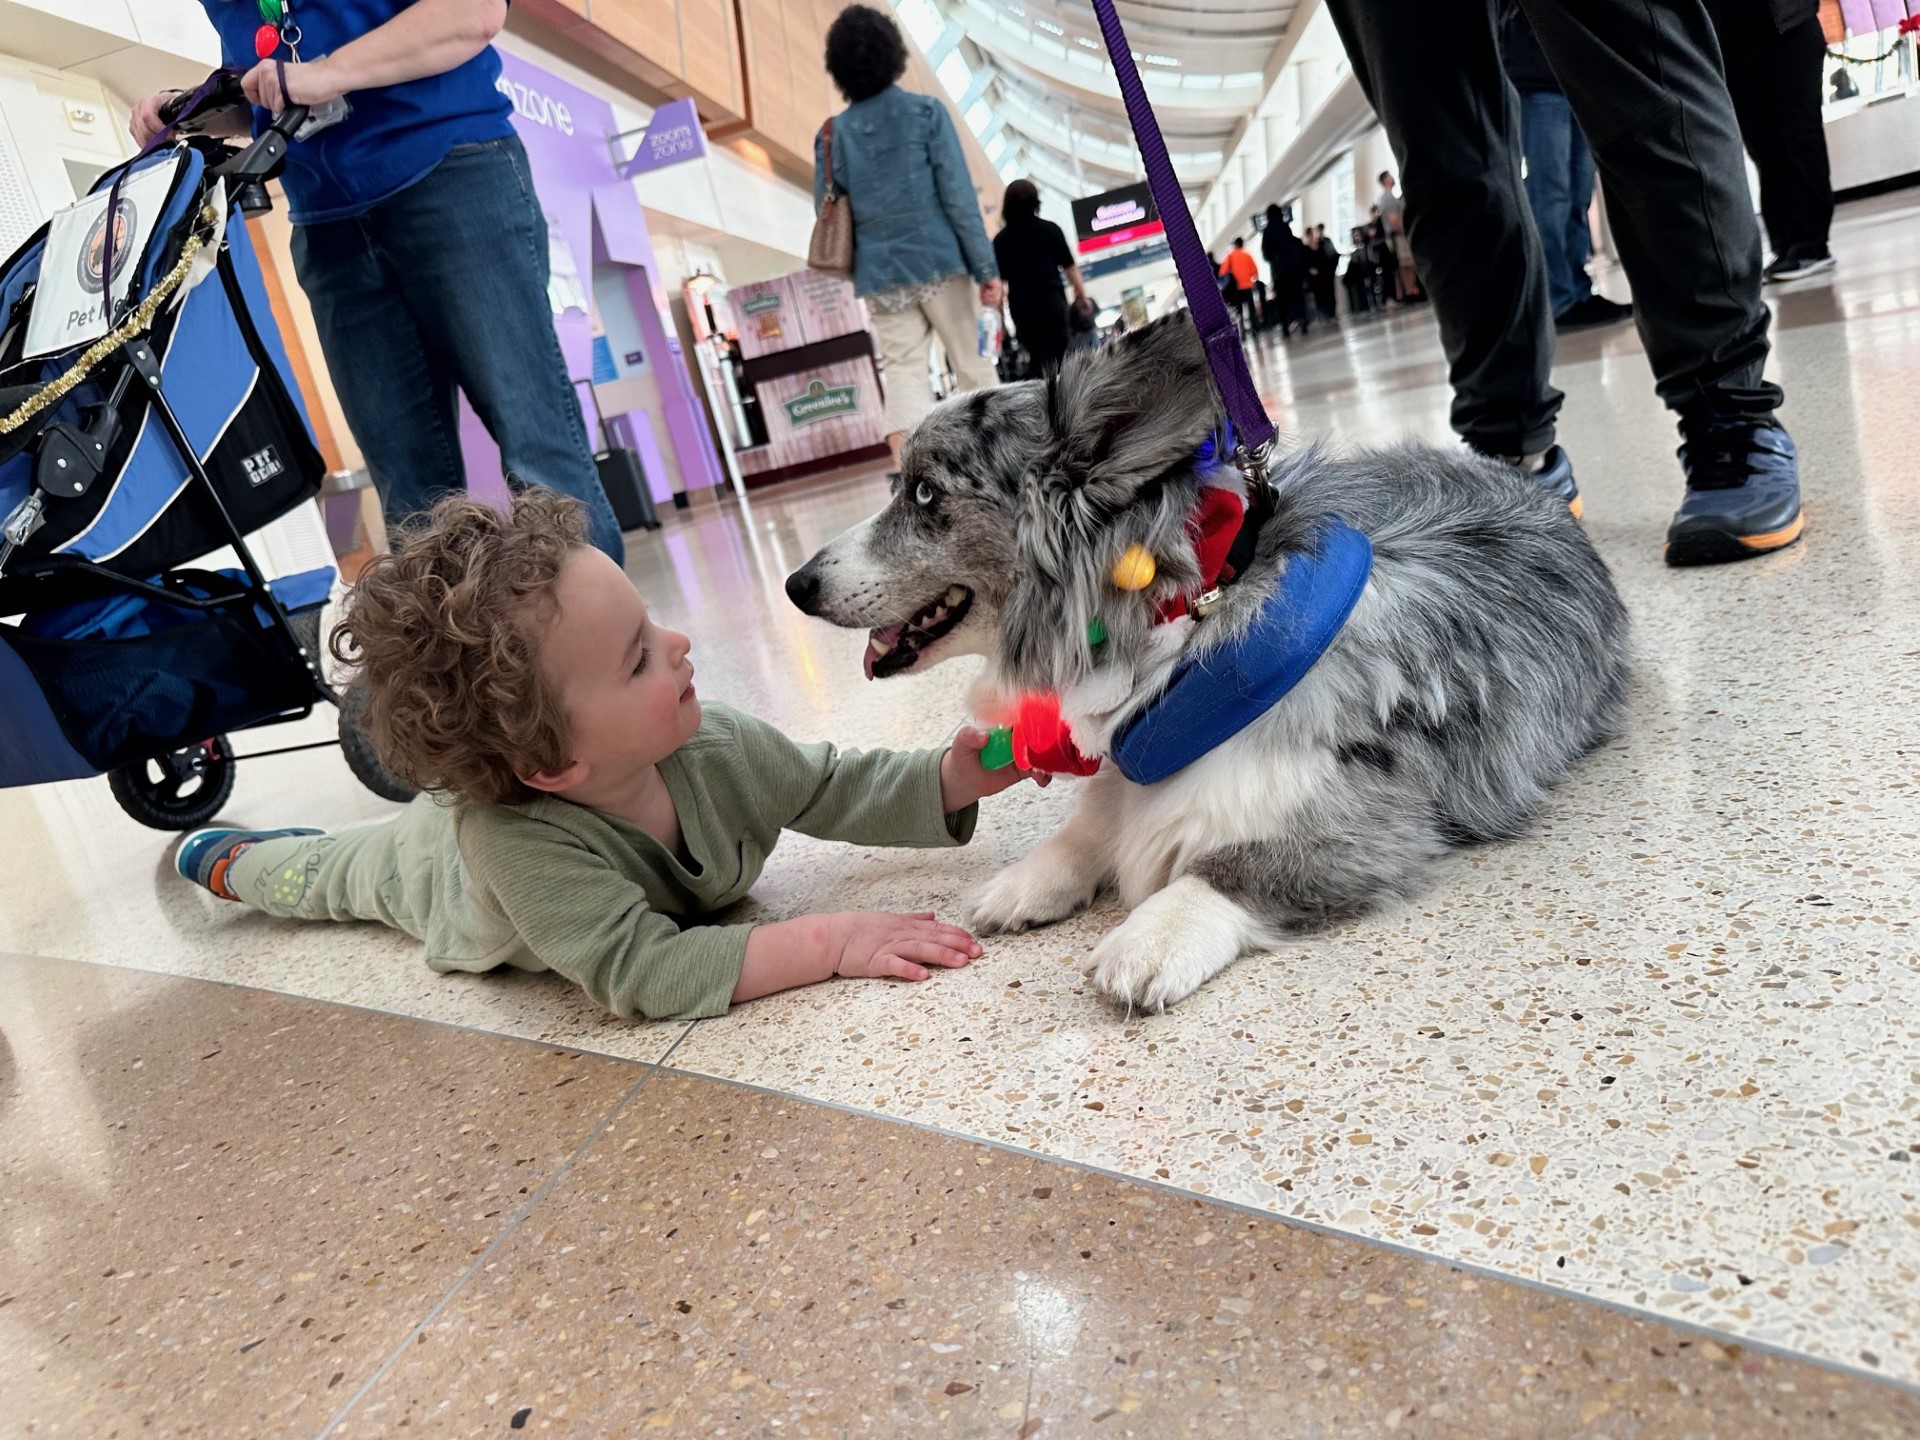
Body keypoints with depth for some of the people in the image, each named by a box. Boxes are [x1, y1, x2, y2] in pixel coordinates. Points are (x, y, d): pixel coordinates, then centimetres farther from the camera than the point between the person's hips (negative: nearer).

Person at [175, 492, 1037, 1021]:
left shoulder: (716, 747, -38)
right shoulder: (518, 845, -53)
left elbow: (846, 792, -24)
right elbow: (643, 976, -58)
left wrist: (955, 778, -40)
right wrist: (827, 943, -62)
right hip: (435, 859, -1)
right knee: (338, 874, 30)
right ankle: (223, 858, 58)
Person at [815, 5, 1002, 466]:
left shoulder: (832, 134, 5)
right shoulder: (925, 111, -3)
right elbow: (958, 194, -7)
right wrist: (986, 266, -5)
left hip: (880, 274, 2)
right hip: (937, 261, -2)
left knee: (904, 371, 3)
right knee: (971, 362, 8)